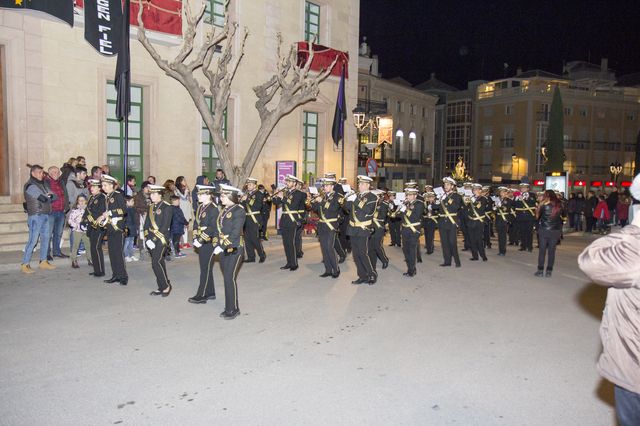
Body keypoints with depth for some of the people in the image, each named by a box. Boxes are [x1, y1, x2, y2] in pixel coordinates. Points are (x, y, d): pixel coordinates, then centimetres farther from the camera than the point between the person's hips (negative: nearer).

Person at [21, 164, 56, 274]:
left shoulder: (43, 183, 15)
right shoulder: (30, 185, -10)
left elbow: (53, 196, 11)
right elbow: (43, 198, -18)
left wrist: (48, 196, -8)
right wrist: (49, 196, 1)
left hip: (45, 215, 8)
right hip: (35, 216, -8)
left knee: (45, 238, 12)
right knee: (33, 240, -8)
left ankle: (43, 261, 22)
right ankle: (25, 264, -1)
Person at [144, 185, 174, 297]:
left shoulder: (167, 207, -9)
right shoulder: (151, 207, 13)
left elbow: (165, 226, -15)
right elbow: (146, 225, 11)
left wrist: (154, 239, -17)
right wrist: (148, 239, -1)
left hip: (161, 239, -7)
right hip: (151, 240, 7)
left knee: (156, 262, -14)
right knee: (159, 263, 10)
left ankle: (166, 285, 0)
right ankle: (162, 288, 17)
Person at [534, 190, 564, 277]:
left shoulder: (544, 206, -9)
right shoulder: (559, 205, 2)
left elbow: (537, 216, 0)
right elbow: (562, 216, 13)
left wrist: (539, 205, 4)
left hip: (544, 230, -3)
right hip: (556, 230, 3)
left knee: (542, 250, 4)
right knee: (552, 250, 6)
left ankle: (540, 270, 6)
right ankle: (549, 271, 8)